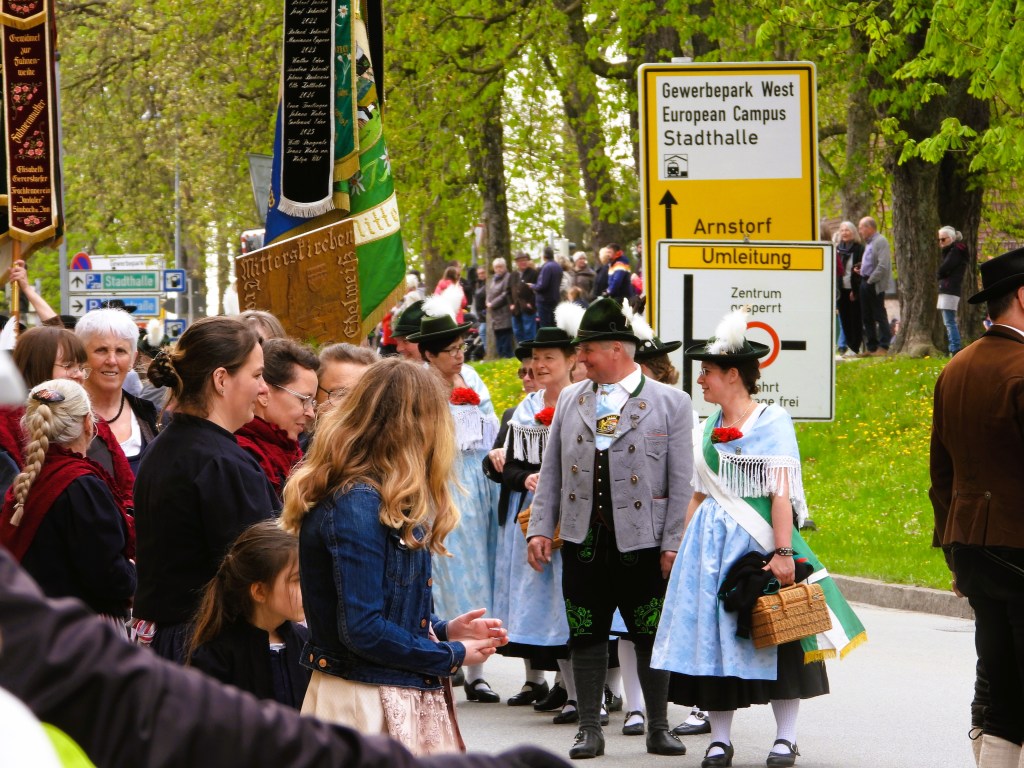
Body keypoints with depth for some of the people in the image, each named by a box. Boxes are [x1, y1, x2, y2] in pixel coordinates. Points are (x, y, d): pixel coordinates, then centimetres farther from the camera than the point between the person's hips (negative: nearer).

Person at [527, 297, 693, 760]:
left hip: (642, 542, -3)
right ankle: (589, 729, 13)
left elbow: (680, 482, -2)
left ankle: (658, 729, 16)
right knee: (586, 636, 6)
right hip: (583, 541, 3)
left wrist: (673, 543, -7)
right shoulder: (571, 400, 10)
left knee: (651, 636, 4)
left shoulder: (670, 403, -1)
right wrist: (540, 528, 5)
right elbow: (551, 471, 13)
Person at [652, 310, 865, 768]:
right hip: (713, 542, 5)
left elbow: (781, 493, -11)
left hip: (760, 537, -5)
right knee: (714, 637, 3)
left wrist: (782, 550, -19)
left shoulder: (773, 422, -5)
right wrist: (684, 548, 11)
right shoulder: (705, 430, 12)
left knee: (776, 636, -1)